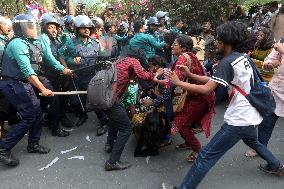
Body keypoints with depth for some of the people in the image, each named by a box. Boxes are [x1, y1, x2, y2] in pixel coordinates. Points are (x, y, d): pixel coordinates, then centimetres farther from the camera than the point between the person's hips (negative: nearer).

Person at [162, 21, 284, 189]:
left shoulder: (227, 62, -18)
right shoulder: (242, 57, 9)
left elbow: (206, 90, -25)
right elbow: (213, 81, 9)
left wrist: (178, 82, -16)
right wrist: (190, 74, 3)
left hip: (239, 119, -10)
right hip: (252, 115, 10)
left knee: (206, 156, -6)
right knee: (252, 141, 40)